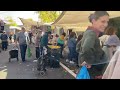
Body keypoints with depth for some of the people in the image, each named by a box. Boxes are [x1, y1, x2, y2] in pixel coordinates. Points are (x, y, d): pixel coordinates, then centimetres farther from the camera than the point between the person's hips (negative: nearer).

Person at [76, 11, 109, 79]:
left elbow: (80, 46, 21)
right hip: (91, 72, -9)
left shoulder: (89, 32, 6)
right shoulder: (91, 33, -23)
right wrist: (89, 62, -27)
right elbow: (86, 49, -43)